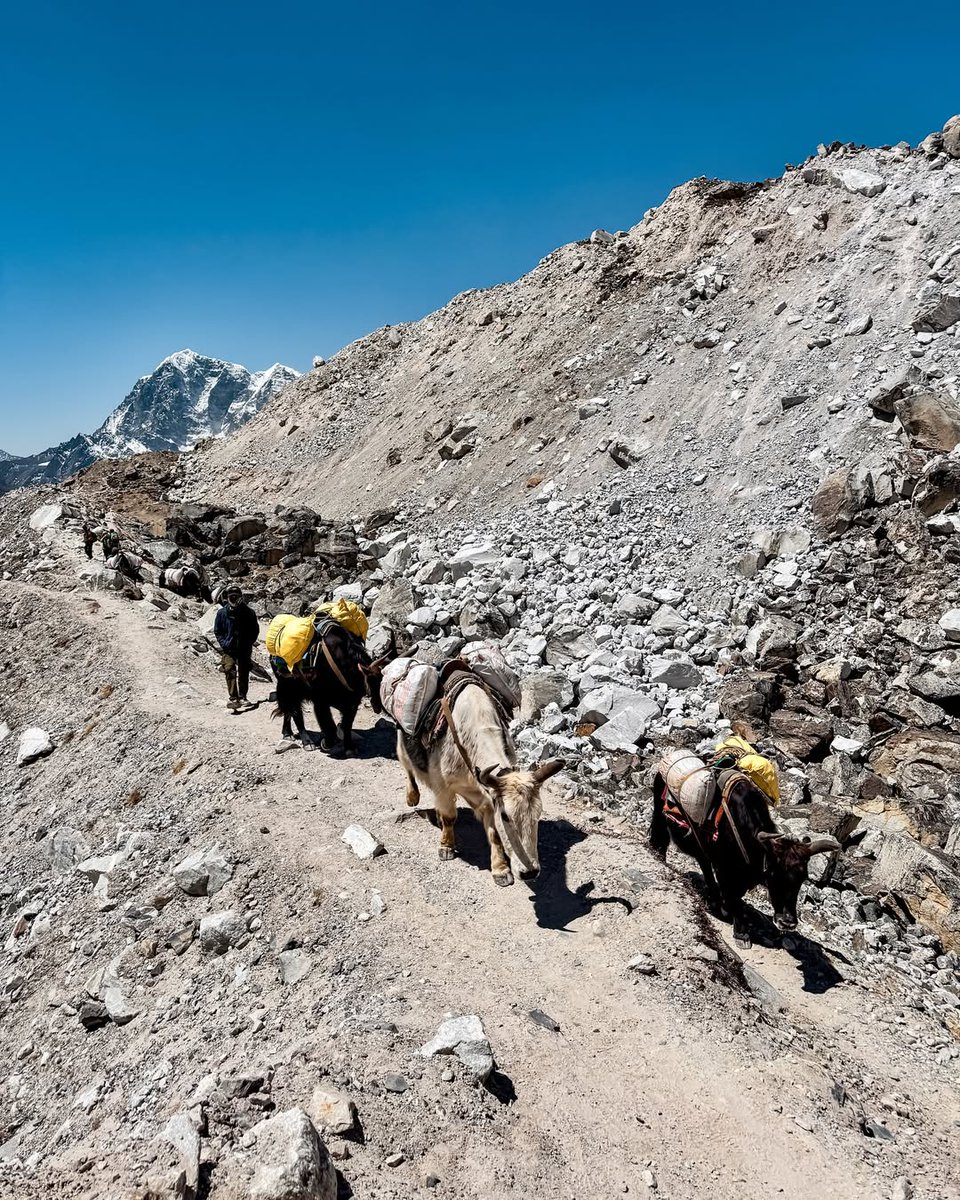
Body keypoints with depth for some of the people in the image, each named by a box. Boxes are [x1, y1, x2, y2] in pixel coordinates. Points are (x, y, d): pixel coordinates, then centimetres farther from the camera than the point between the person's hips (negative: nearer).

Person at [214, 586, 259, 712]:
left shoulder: (248, 612, 2)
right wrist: (224, 644, -6)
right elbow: (217, 631, 7)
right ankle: (233, 698, -18)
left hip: (244, 649, 2)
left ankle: (242, 697, 21)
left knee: (243, 674, 9)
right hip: (229, 650, -2)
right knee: (230, 673, -16)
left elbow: (255, 630, 10)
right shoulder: (222, 613, 0)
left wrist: (248, 643, -1)